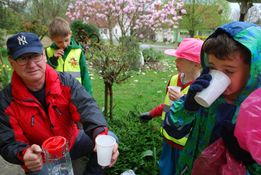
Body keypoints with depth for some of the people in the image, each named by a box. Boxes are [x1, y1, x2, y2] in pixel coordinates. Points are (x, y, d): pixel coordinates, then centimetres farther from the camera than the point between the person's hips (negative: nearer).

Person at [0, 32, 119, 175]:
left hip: (73, 141, 2)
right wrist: (24, 154, -38)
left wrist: (100, 134, -48)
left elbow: (87, 106, -28)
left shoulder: (66, 81, -14)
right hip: (39, 158, -1)